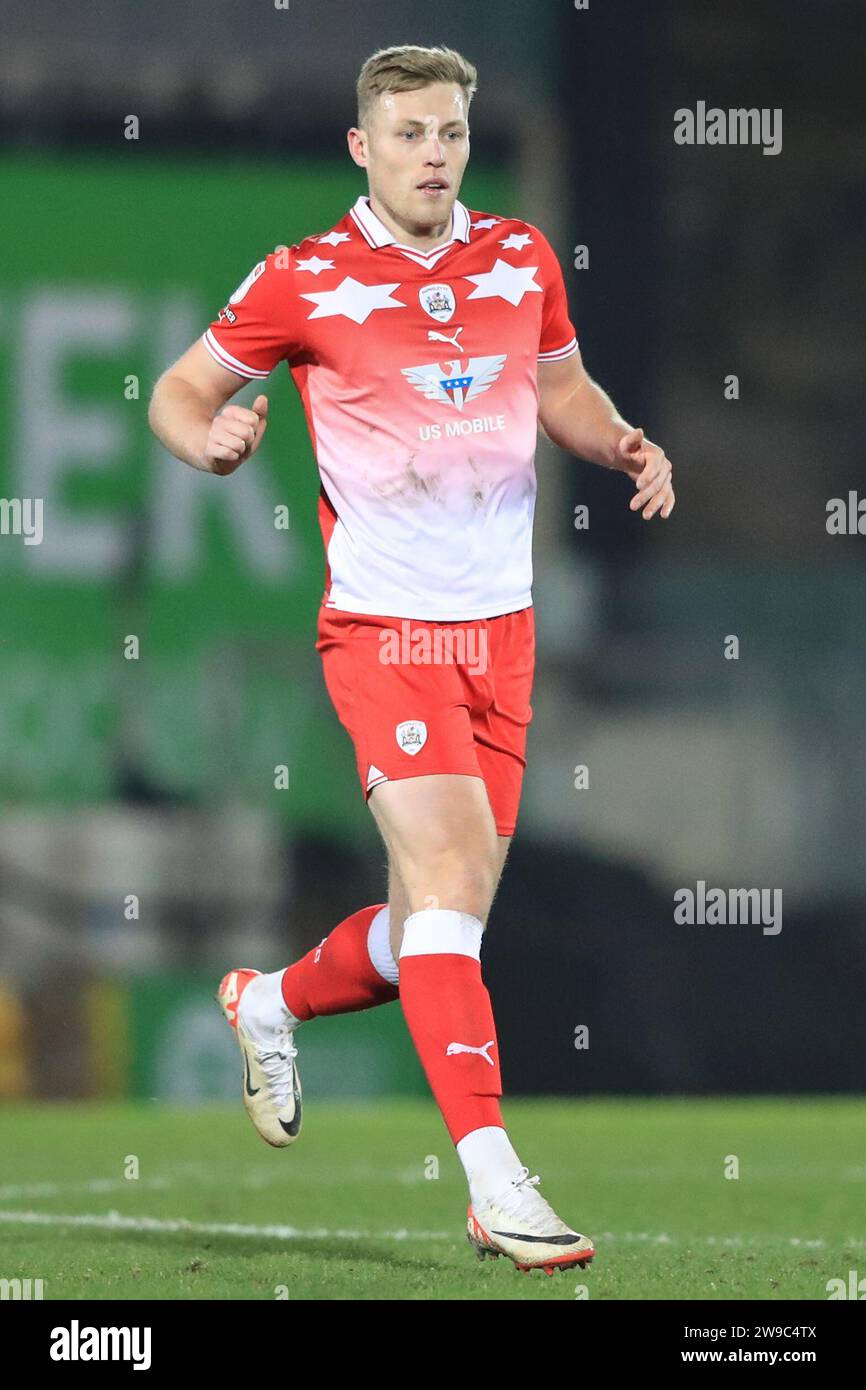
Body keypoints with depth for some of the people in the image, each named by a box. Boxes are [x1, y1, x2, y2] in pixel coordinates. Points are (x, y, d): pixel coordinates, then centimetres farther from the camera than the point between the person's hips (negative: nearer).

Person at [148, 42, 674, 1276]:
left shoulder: (523, 260, 7)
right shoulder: (303, 282, -5)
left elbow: (561, 387, 24)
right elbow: (180, 390, 4)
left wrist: (622, 442, 3)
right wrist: (209, 439, -19)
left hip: (500, 628, 5)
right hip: (383, 626, -5)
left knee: (442, 922, 9)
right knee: (449, 869, -21)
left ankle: (273, 1002, 40)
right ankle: (495, 1180, -24)